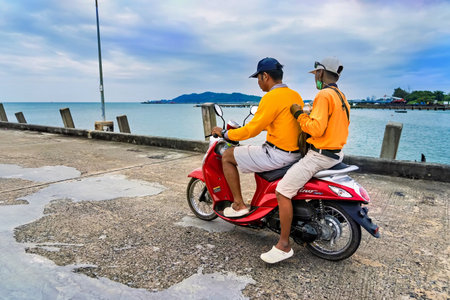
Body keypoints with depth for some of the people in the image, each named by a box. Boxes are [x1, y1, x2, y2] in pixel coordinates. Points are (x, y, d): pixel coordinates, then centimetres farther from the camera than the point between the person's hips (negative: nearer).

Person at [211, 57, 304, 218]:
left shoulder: (272, 97, -17)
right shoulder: (295, 95, 11)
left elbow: (252, 130, -17)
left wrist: (225, 133, -3)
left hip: (278, 155, -9)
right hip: (296, 152, 10)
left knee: (227, 156, 1)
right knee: (258, 151, 36)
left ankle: (239, 205, 7)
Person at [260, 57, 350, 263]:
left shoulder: (324, 95, -16)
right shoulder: (341, 97, 16)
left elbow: (316, 128, -25)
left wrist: (299, 114, -12)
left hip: (319, 155, -11)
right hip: (335, 153, 11)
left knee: (283, 192, -13)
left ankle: (284, 245, -8)